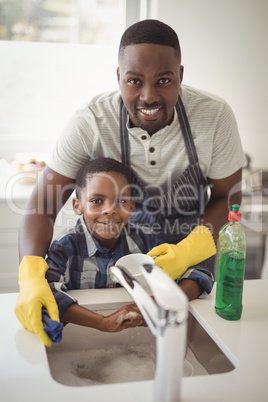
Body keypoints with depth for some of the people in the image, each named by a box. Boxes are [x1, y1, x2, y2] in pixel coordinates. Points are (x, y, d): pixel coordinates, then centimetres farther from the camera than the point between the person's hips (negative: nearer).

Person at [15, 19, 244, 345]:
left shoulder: (215, 116, -23)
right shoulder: (90, 123, -25)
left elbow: (225, 197, -10)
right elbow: (43, 204, -23)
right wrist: (32, 276, -40)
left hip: (192, 246, 1)